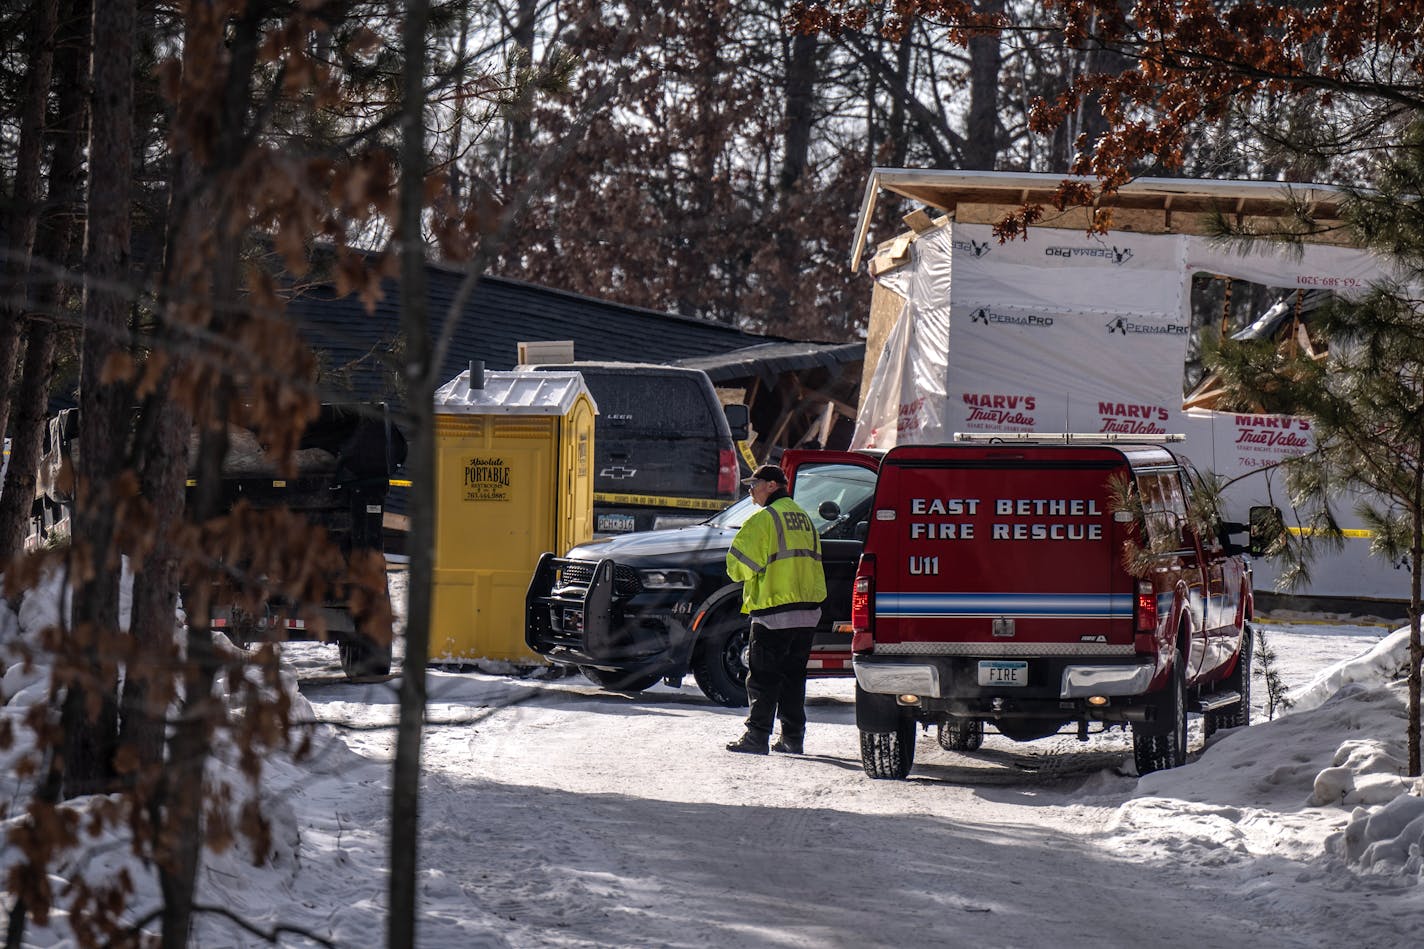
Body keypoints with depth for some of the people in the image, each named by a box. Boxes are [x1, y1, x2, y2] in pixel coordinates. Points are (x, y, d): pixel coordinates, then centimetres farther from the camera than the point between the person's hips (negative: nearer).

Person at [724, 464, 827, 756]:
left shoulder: (764, 518, -10)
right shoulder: (804, 518, 16)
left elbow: (739, 563, -13)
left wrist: (742, 573, 7)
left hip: (774, 613, -8)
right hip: (807, 613, 8)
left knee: (763, 677, -3)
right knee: (793, 677, 13)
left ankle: (757, 737, -5)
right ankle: (793, 738, 13)